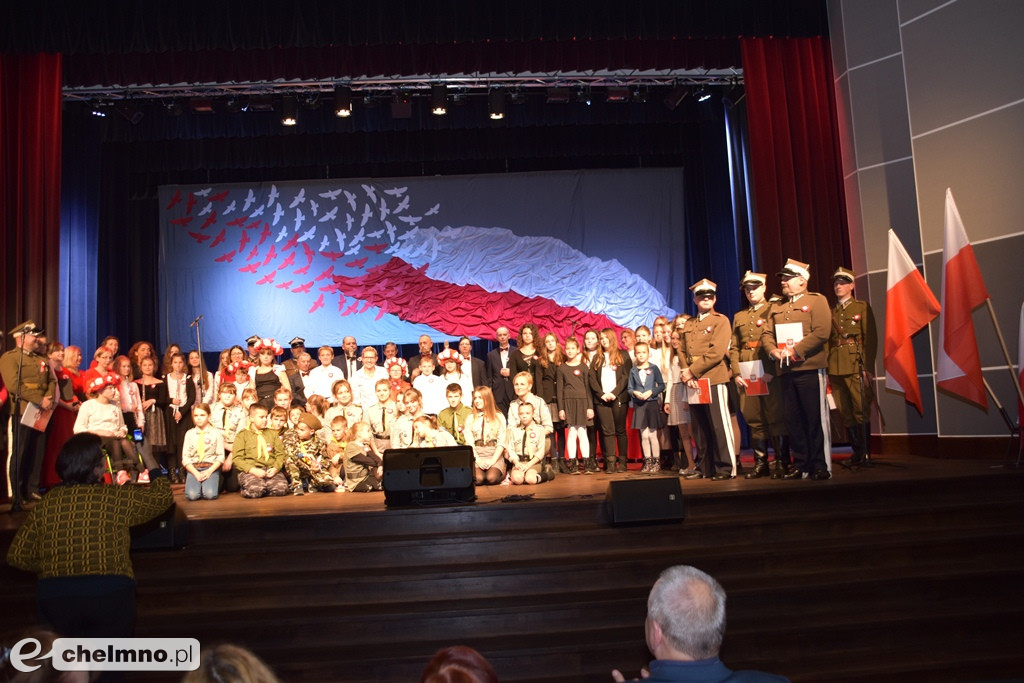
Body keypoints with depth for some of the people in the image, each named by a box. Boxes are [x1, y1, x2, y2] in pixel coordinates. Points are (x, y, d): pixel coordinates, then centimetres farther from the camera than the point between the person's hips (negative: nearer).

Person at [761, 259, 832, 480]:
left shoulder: (817, 301, 0)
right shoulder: (777, 307, 19)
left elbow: (821, 332, -12)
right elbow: (766, 333, 13)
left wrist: (795, 351, -17)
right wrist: (773, 350, -7)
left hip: (809, 369, -6)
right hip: (784, 371, 6)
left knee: (816, 419, -2)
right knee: (793, 420, 7)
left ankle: (821, 467, 5)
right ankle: (801, 466, 14)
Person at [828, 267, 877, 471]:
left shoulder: (862, 307, 5)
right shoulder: (830, 312, 17)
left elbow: (871, 338, -2)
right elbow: (827, 341, 14)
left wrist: (868, 367, -11)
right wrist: (826, 369, 5)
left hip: (856, 365, -4)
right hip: (835, 368, 4)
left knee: (861, 411, -7)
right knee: (846, 413, 6)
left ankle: (865, 454, -1)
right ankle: (856, 453, 13)